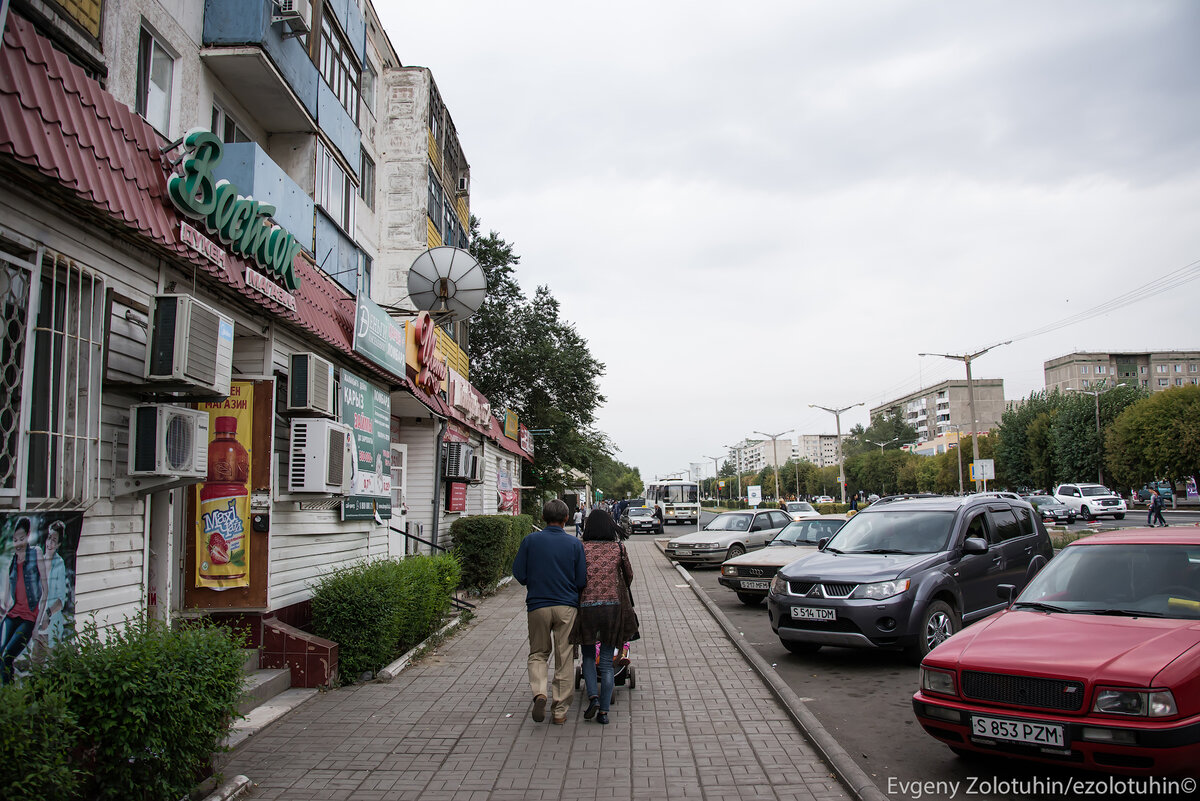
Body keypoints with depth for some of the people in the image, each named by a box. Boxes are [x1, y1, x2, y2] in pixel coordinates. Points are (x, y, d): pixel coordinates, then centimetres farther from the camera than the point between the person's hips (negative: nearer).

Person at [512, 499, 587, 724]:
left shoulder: (530, 541, -3)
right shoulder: (575, 544, -4)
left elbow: (519, 574, -1)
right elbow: (582, 581, -3)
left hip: (537, 606, 0)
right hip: (567, 606, 0)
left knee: (538, 653, 16)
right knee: (564, 658, 9)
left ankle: (539, 693, -7)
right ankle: (561, 710, 14)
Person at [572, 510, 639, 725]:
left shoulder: (581, 549, -3)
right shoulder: (618, 548, 2)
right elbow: (629, 575, 15)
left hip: (586, 606, -1)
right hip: (613, 606, 1)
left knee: (588, 656, 16)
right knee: (607, 661, 9)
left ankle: (593, 697, -3)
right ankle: (604, 711, 7)